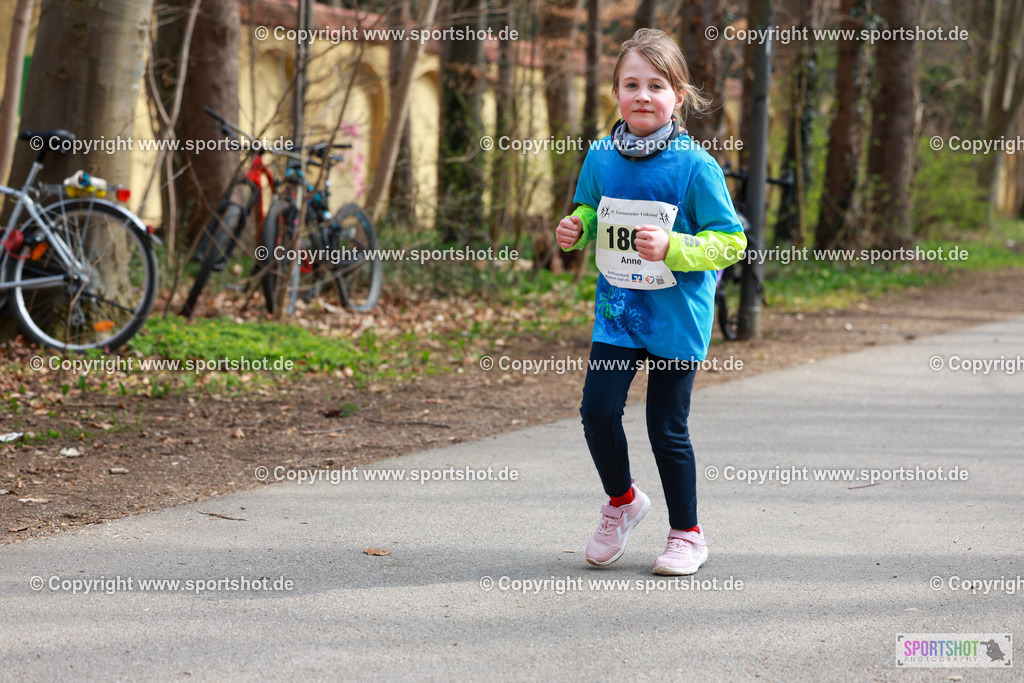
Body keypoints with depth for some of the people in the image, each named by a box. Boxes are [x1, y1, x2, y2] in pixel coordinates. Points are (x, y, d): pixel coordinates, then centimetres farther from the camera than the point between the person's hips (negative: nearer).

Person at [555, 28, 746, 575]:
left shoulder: (695, 166, -14)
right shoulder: (600, 156, -1)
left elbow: (730, 241, -12)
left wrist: (672, 247, -25)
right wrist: (574, 228, -5)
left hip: (676, 318, -4)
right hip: (617, 311, 4)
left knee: (667, 427, 3)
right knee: (598, 410, -4)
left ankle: (687, 533, 23)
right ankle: (621, 501, 25)